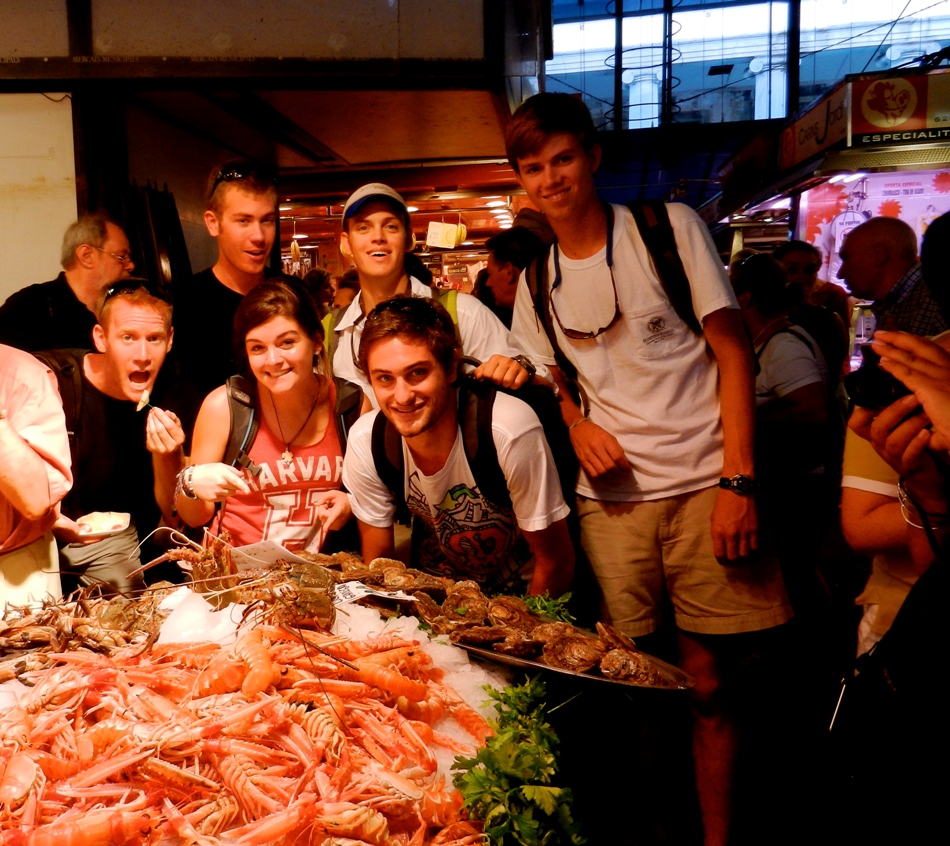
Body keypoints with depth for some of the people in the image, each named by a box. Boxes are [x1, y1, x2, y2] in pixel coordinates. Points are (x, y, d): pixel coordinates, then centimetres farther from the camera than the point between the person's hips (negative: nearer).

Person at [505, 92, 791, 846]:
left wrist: (738, 480, -11)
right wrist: (578, 424, -3)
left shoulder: (671, 227, -1)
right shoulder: (536, 280, 10)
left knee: (707, 682, 2)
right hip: (611, 494, 3)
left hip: (704, 485, -2)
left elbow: (733, 350, -3)